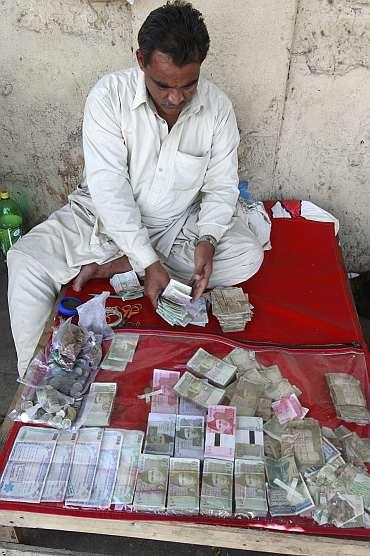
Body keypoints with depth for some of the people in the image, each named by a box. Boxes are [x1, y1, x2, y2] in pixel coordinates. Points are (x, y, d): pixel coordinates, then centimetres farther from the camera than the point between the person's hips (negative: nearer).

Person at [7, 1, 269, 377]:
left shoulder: (217, 108, -11)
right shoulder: (109, 96, -19)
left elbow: (221, 186, -6)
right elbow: (109, 187, -24)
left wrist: (208, 239, -26)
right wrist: (148, 261, -32)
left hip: (178, 223, 2)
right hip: (104, 217, -1)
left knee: (247, 255, -22)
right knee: (26, 261, -23)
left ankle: (107, 268, -18)